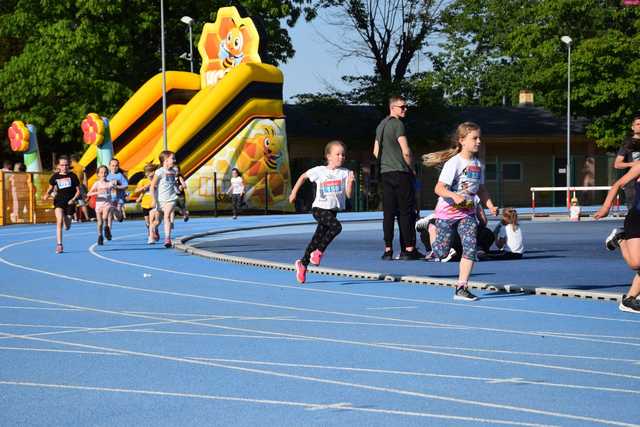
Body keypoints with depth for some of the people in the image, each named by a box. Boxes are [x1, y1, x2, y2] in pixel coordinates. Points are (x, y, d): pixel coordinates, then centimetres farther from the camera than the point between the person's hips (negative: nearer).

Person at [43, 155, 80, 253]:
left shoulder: (72, 176, -2)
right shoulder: (55, 176, 1)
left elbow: (78, 190, 2)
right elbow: (51, 188, 15)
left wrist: (73, 199, -14)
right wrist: (47, 195, -6)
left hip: (69, 202, 0)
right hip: (59, 201, 0)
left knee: (67, 227, 7)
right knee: (59, 221, -21)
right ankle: (59, 245, -17)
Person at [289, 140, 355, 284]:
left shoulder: (345, 173, 2)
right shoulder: (319, 171, -2)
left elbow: (349, 195, -2)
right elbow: (303, 177, 15)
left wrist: (350, 182, -19)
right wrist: (294, 192, 16)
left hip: (333, 210, 3)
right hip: (319, 208, -3)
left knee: (317, 239, 7)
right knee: (336, 226, -27)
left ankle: (303, 264, 22)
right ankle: (319, 252, -13)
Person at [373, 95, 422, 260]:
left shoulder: (381, 125, 15)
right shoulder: (397, 124, -11)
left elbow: (376, 151, 22)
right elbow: (406, 152, -14)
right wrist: (412, 168, -1)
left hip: (385, 172, 7)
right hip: (401, 173, -7)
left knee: (388, 212, 6)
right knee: (406, 212, -3)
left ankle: (388, 250, 3)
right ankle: (408, 249, -4)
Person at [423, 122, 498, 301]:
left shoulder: (478, 165, 4)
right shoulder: (454, 163, -17)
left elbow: (481, 189, 17)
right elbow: (439, 188, -21)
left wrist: (491, 206, 4)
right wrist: (454, 196, -38)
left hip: (467, 213, 5)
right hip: (447, 212, -5)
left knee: (471, 248, -12)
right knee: (441, 253, 0)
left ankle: (461, 288, -7)